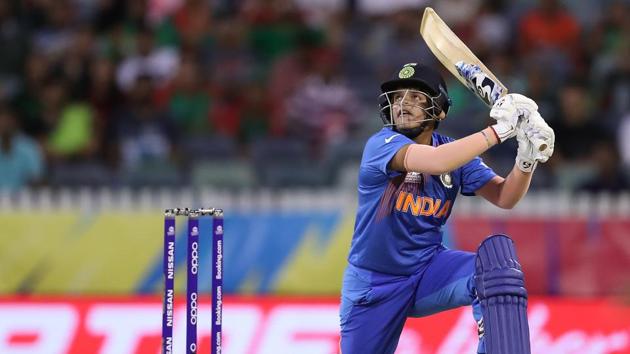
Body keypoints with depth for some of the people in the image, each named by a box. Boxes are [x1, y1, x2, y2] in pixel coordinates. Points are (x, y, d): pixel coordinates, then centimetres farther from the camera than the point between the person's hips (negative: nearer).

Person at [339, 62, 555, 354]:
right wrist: (498, 130, -36)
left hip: (430, 269, 3)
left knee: (498, 257, -23)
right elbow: (435, 162, -37)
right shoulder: (381, 145, -19)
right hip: (372, 283, -3)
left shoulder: (455, 152, 0)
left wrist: (528, 158, -26)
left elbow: (504, 197, -7)